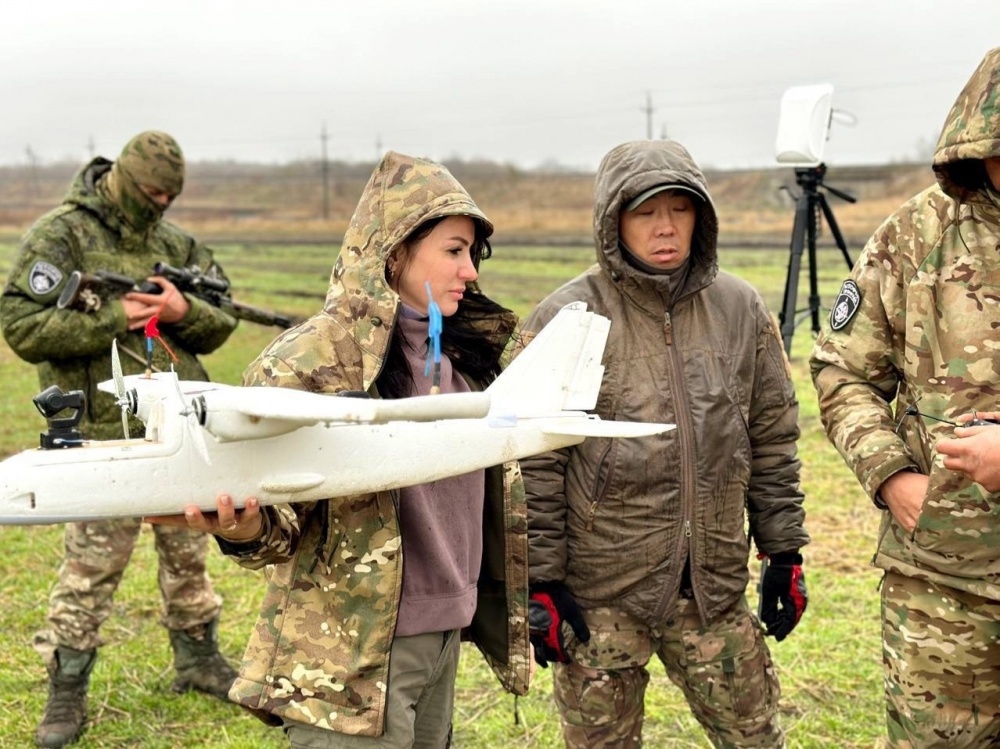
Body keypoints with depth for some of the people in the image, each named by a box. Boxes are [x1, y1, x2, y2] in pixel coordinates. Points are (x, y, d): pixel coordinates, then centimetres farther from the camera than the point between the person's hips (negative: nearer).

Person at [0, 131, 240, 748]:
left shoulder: (174, 242, 10)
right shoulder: (60, 236, -6)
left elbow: (220, 327, 12)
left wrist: (184, 312, -10)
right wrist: (114, 317, -18)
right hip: (106, 432, -6)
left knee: (189, 548, 16)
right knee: (93, 563, -3)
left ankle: (199, 659, 34)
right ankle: (67, 693, 12)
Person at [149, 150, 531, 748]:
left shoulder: (462, 353, 8)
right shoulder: (312, 361, -14)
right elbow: (277, 510, -12)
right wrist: (244, 528, -35)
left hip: (445, 634, 7)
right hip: (352, 653, -7)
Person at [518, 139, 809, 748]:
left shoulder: (741, 309, 3)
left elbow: (773, 441, 10)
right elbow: (534, 466, -7)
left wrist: (785, 554, 9)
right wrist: (542, 582, -7)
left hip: (716, 588, 3)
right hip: (601, 592, -3)